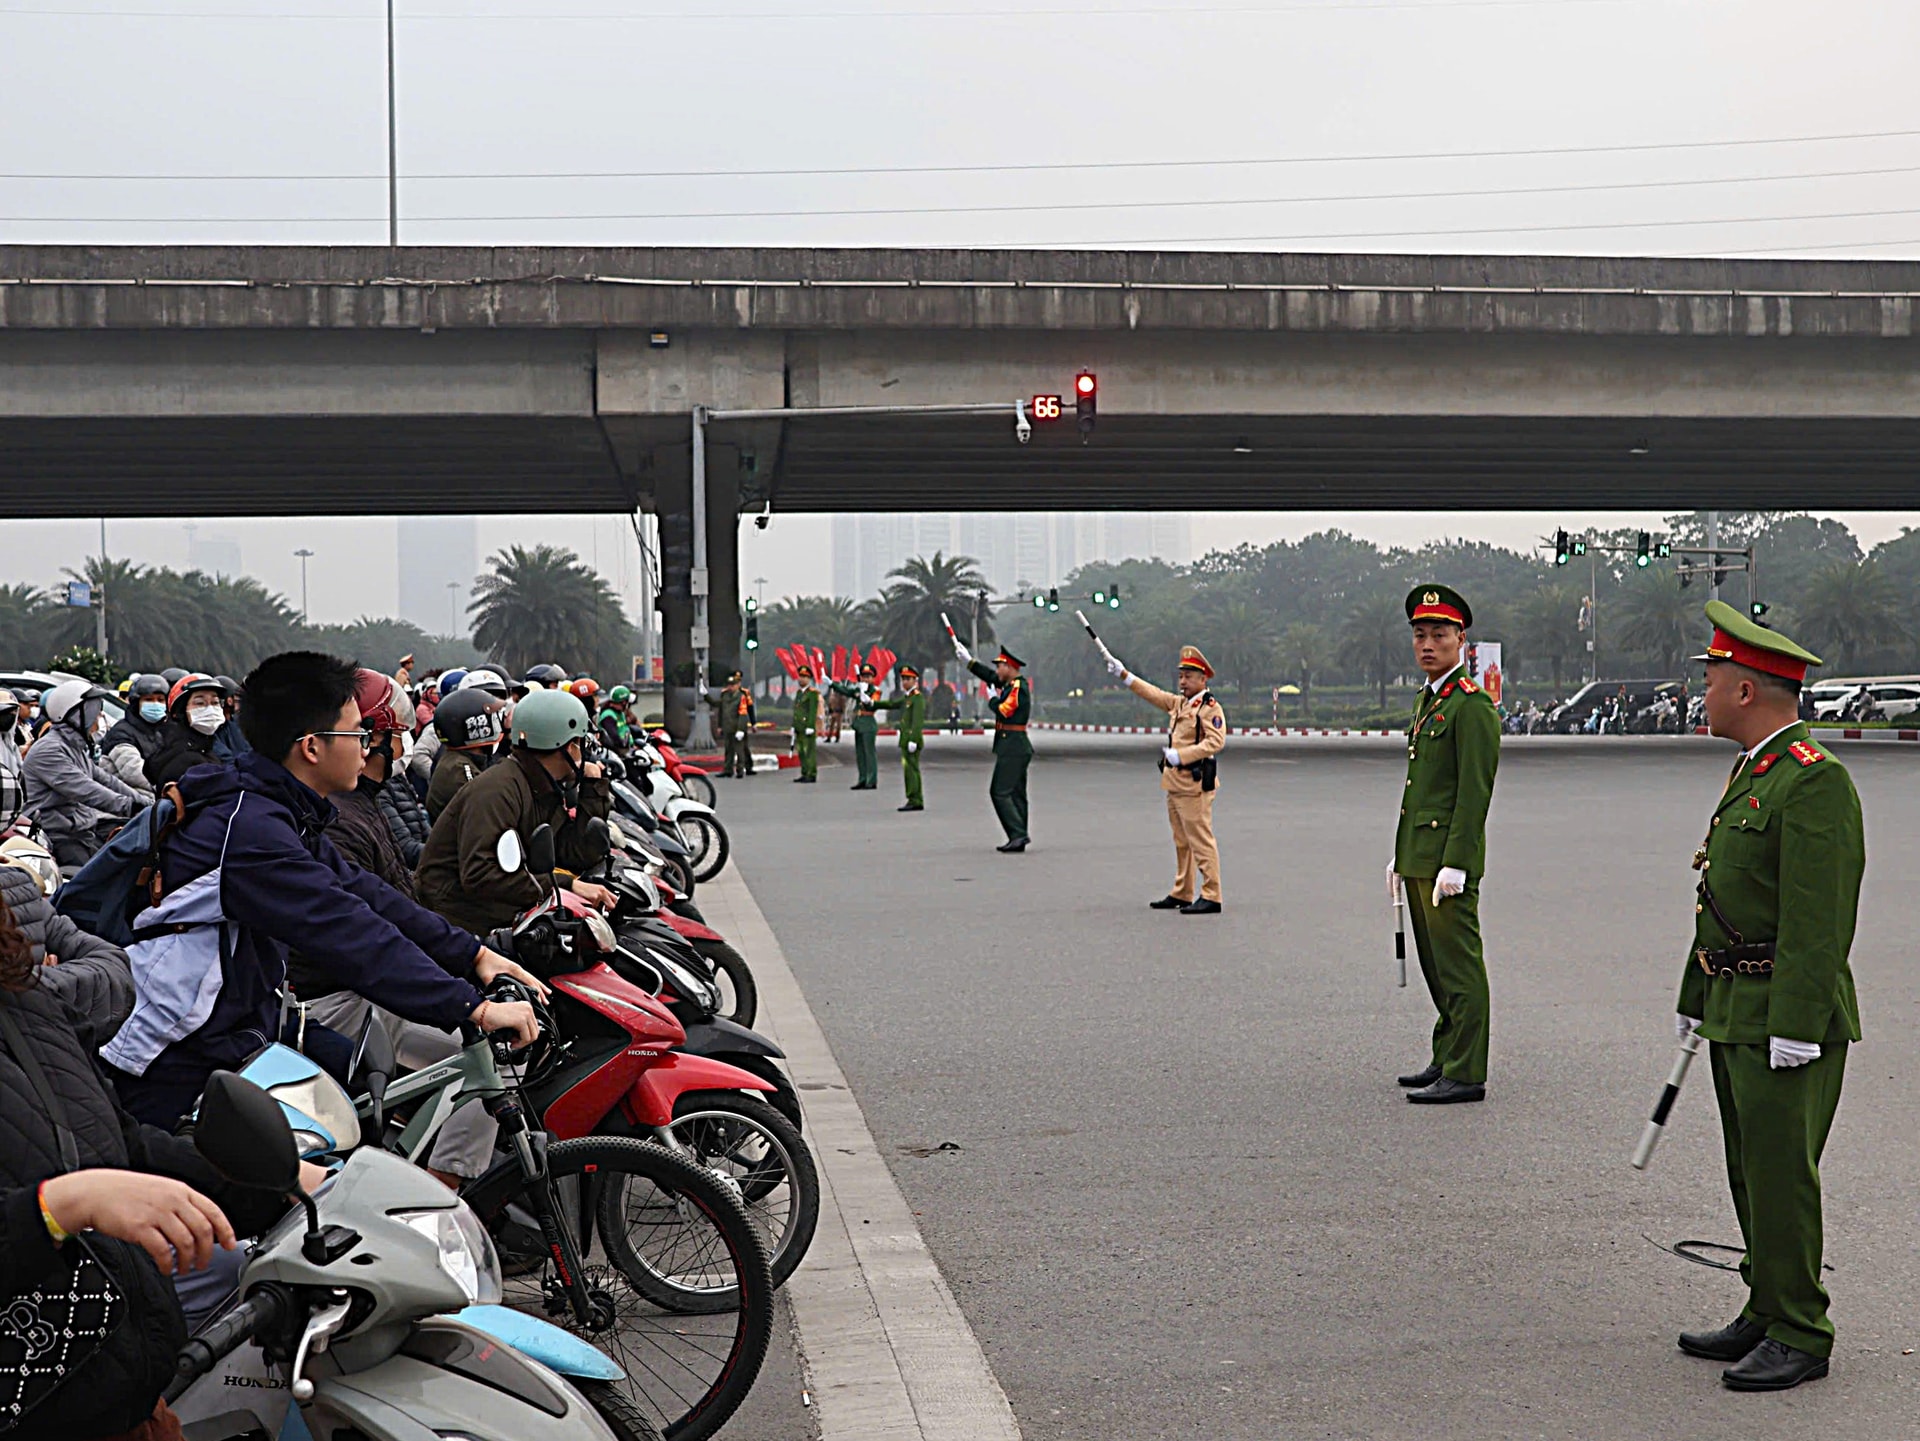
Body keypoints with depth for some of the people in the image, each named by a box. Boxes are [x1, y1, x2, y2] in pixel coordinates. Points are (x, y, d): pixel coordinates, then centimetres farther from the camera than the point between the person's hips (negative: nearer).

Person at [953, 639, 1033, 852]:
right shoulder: (1011, 684, 14)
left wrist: (993, 700, 0)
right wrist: (968, 661, 29)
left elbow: (1004, 710, -20)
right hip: (1017, 748, 10)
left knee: (1000, 792, -10)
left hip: (1012, 748, -10)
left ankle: (1018, 834, -15)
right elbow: (991, 677, 25)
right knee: (1016, 793, 9)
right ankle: (1017, 840, 11)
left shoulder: (1018, 688, -14)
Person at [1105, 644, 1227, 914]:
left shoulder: (1210, 708, -10)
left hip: (1194, 784, -9)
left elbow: (1215, 742, -21)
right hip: (1175, 783, 9)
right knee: (1182, 842, 14)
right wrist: (1123, 675, 27)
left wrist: (1179, 755, -23)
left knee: (1200, 840, -10)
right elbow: (1153, 694, 27)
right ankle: (1181, 894, 20)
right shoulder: (1178, 703, 16)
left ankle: (1211, 897, -9)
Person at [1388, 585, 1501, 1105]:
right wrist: (1401, 856, 21)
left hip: (1449, 858, -10)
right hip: (1419, 856, 10)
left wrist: (1454, 864, -21)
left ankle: (1465, 1074, -2)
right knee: (1435, 965, 15)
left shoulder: (1472, 705, -12)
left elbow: (1475, 791, -17)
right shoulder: (1427, 700, 17)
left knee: (1458, 965, -6)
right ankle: (1447, 1059, 23)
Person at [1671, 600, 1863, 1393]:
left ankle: (1800, 1336, 5)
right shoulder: (1750, 773, 15)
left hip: (1791, 1020, -10)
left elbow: (1820, 919, -21)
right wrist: (1696, 1002, 22)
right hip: (1738, 1013, 10)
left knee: (1781, 1174, -4)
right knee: (1751, 1171, 15)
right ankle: (1766, 1313, 24)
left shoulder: (1815, 783, -16)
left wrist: (1795, 1032, -23)